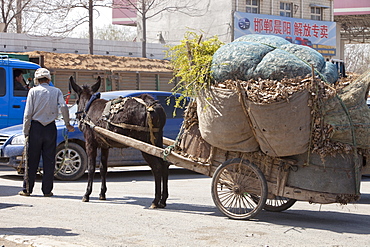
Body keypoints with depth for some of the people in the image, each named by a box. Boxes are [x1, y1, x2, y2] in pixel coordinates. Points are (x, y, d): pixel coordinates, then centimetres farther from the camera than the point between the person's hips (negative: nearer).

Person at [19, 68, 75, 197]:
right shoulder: (56, 91, 3)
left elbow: (28, 113, -4)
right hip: (51, 128, 1)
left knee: (32, 160, 5)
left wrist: (26, 132, 0)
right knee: (49, 160, 6)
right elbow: (63, 107, -11)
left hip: (35, 127, -1)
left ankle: (27, 189, 8)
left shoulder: (33, 91, -1)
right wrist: (67, 124, -1)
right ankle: (47, 190, 6)